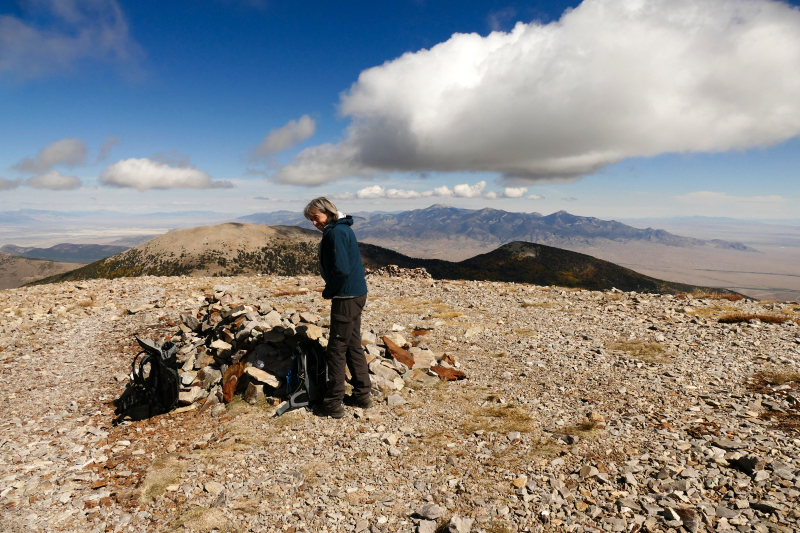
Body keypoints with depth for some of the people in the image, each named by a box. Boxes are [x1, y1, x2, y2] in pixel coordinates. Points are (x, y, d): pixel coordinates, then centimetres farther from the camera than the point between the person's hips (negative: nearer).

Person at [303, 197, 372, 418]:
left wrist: (329, 292, -10)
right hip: (356, 294, 10)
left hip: (346, 298, -10)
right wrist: (331, 290, 12)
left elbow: (342, 270, -25)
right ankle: (362, 395, 26)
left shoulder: (336, 232, -16)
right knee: (354, 346, 16)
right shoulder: (343, 229, 15)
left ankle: (333, 404, 7)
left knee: (337, 350, -2)